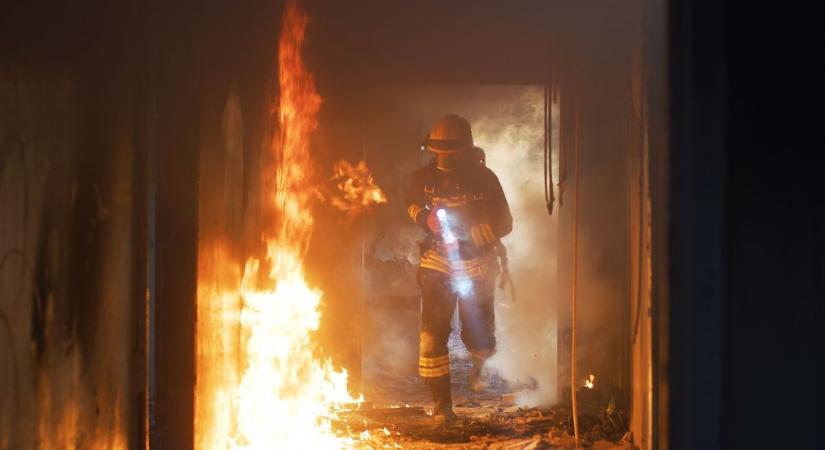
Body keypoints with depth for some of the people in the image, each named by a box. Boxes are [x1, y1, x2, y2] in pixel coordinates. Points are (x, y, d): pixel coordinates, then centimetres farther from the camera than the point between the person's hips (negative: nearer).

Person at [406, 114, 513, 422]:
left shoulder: (484, 179, -12)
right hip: (437, 265, 1)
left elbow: (504, 224, -11)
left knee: (480, 337, 7)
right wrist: (425, 216, -13)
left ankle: (479, 364, 46)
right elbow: (411, 205, 12)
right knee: (432, 335, -10)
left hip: (476, 267, -1)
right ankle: (441, 405, 1)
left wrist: (466, 234, -25)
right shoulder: (423, 177, -7)